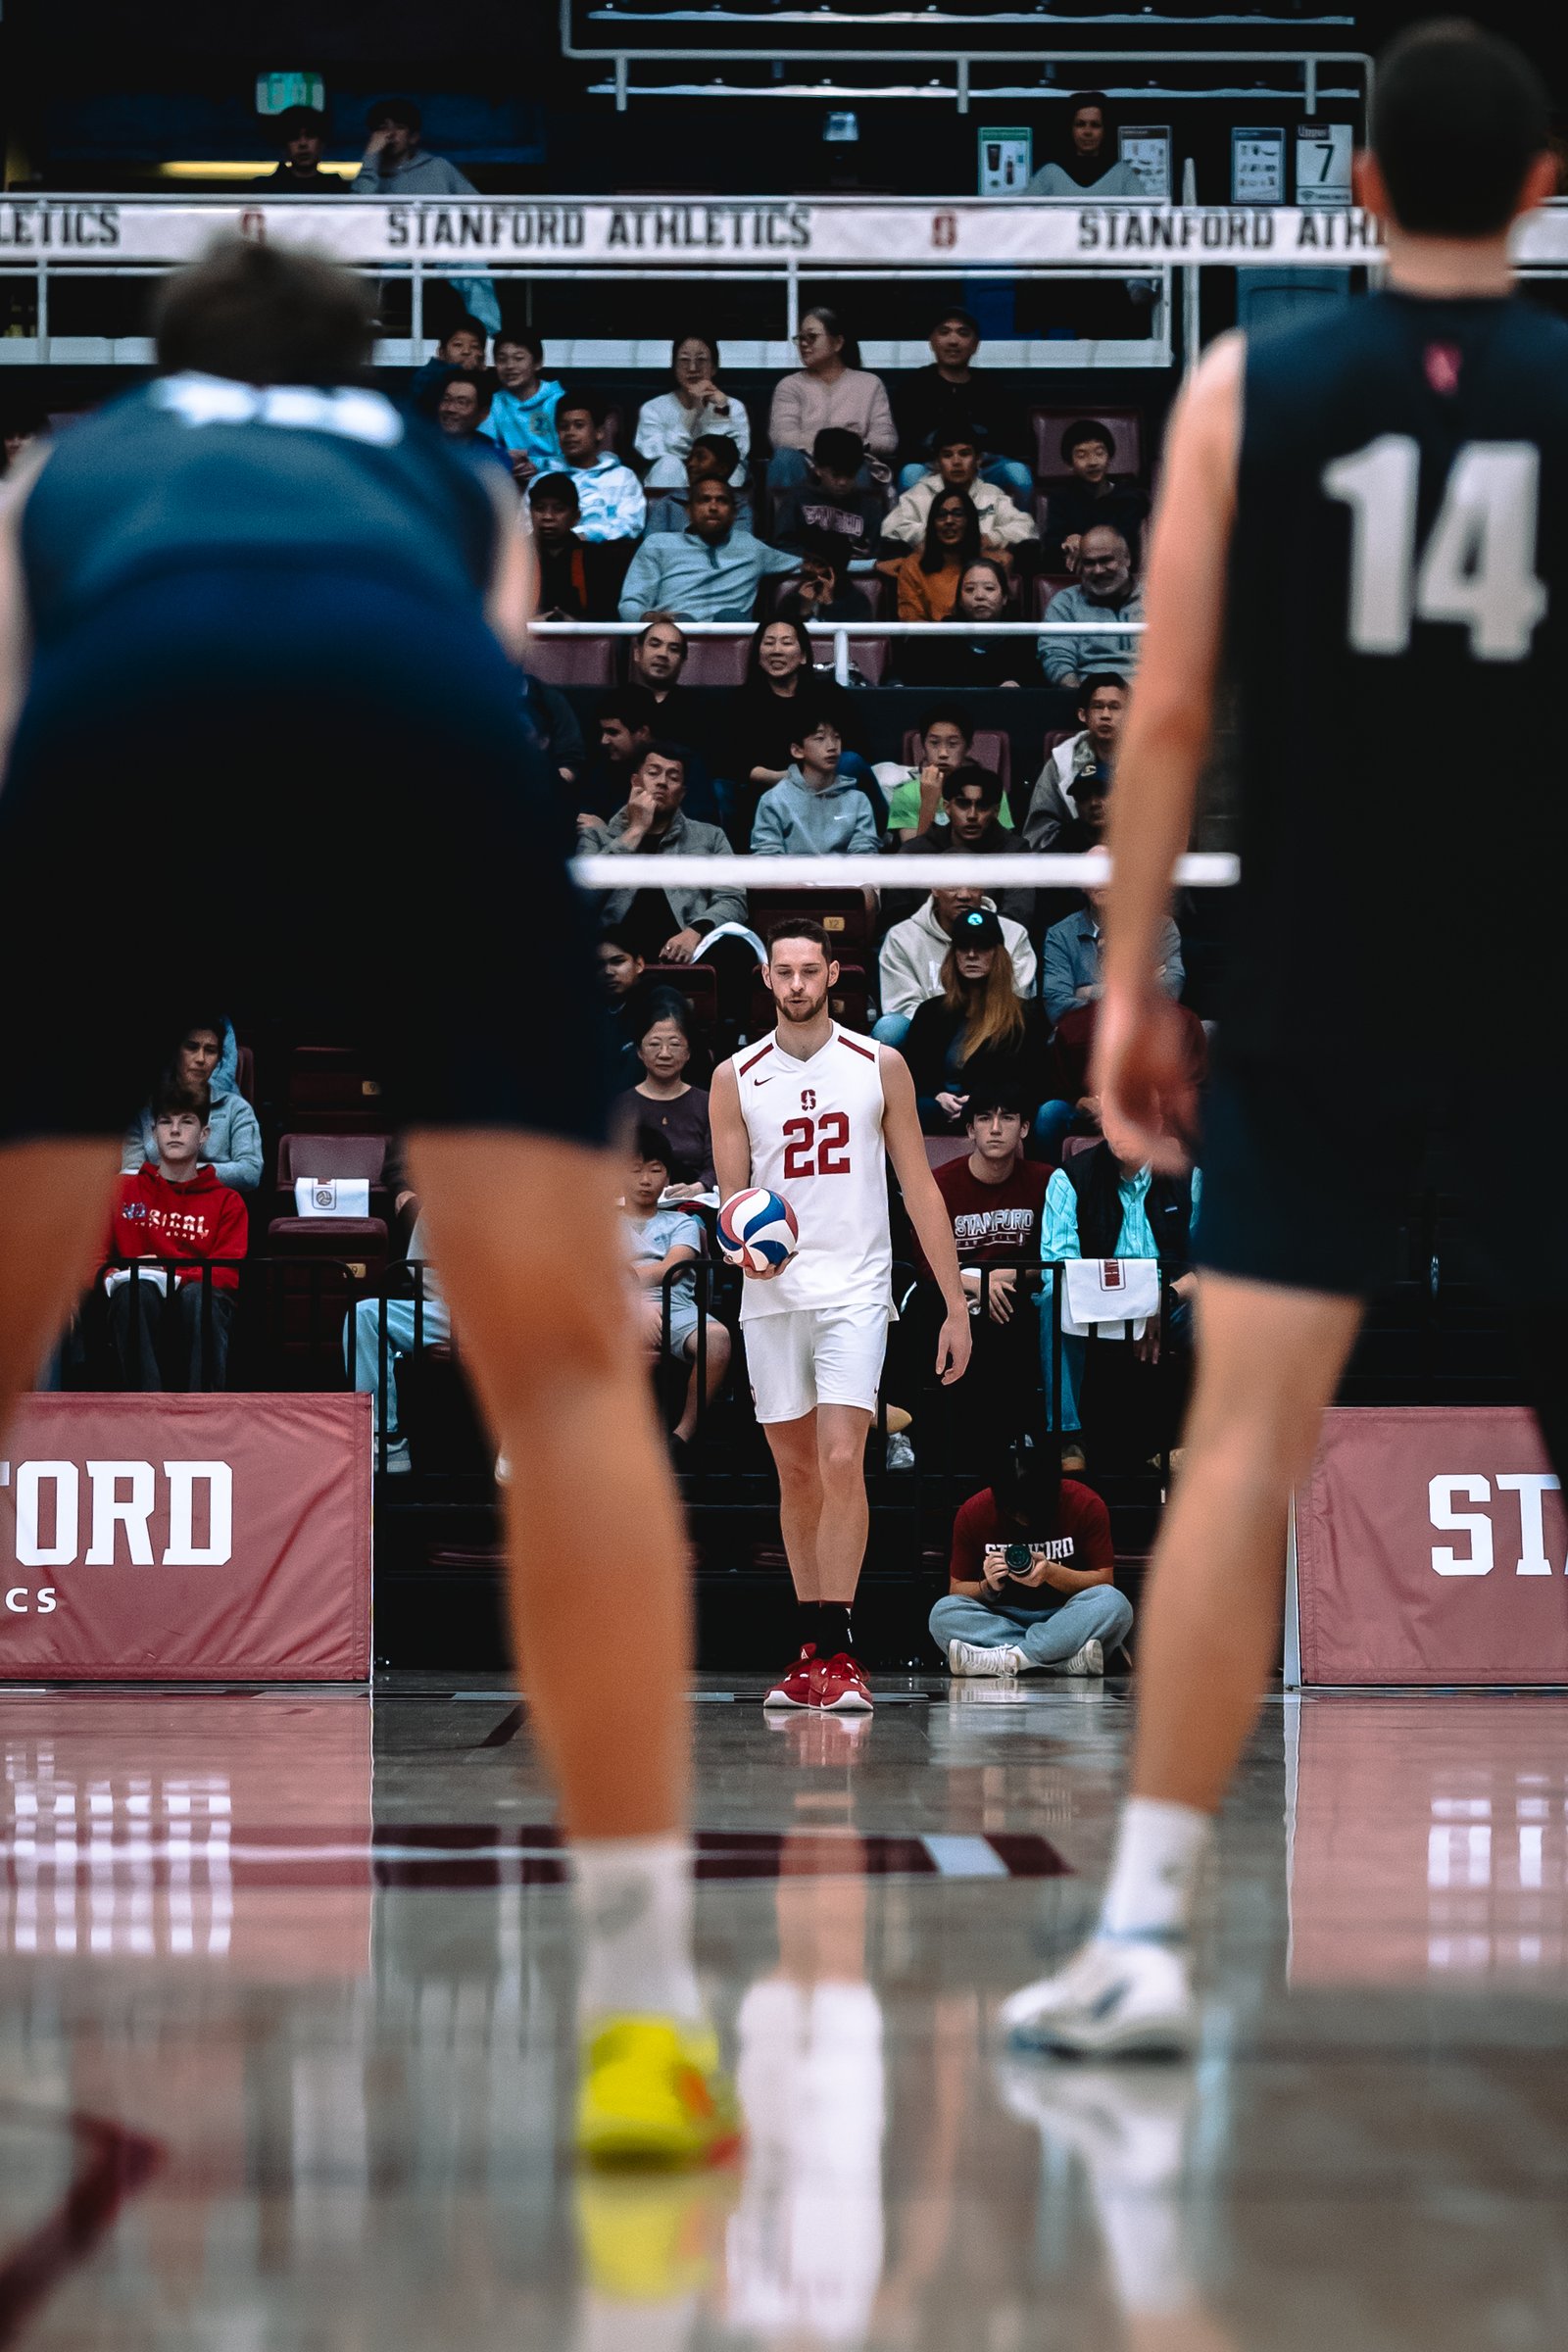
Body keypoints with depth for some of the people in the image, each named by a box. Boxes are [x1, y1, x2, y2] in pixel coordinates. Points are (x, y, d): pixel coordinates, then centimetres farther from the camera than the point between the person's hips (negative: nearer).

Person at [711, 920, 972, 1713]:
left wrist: (956, 1306, 1)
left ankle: (839, 1653, -13)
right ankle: (813, 1652, 15)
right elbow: (730, 1201, 7)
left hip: (853, 1291, -2)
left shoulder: (879, 1067, 3)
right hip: (771, 1293, 2)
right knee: (795, 1472, 8)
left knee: (841, 1463, -15)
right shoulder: (736, 1079, 6)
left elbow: (919, 1189, 5)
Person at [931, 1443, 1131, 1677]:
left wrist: (1052, 1573, -24)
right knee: (942, 1612, -30)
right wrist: (988, 1587, -21)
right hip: (999, 1620, 1)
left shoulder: (1086, 1505, -6)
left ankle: (1007, 1658, -36)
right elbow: (957, 1590, 1)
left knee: (1114, 1603, -33)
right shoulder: (973, 1513, -3)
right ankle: (1070, 1661, -39)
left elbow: (1104, 1581, -7)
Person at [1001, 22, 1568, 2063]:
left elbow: (1168, 713, -3)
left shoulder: (1250, 390, 1)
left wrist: (1129, 979, 2)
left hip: (1316, 997, 0)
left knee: (1244, 1448, -1)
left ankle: (1145, 1933, -7)